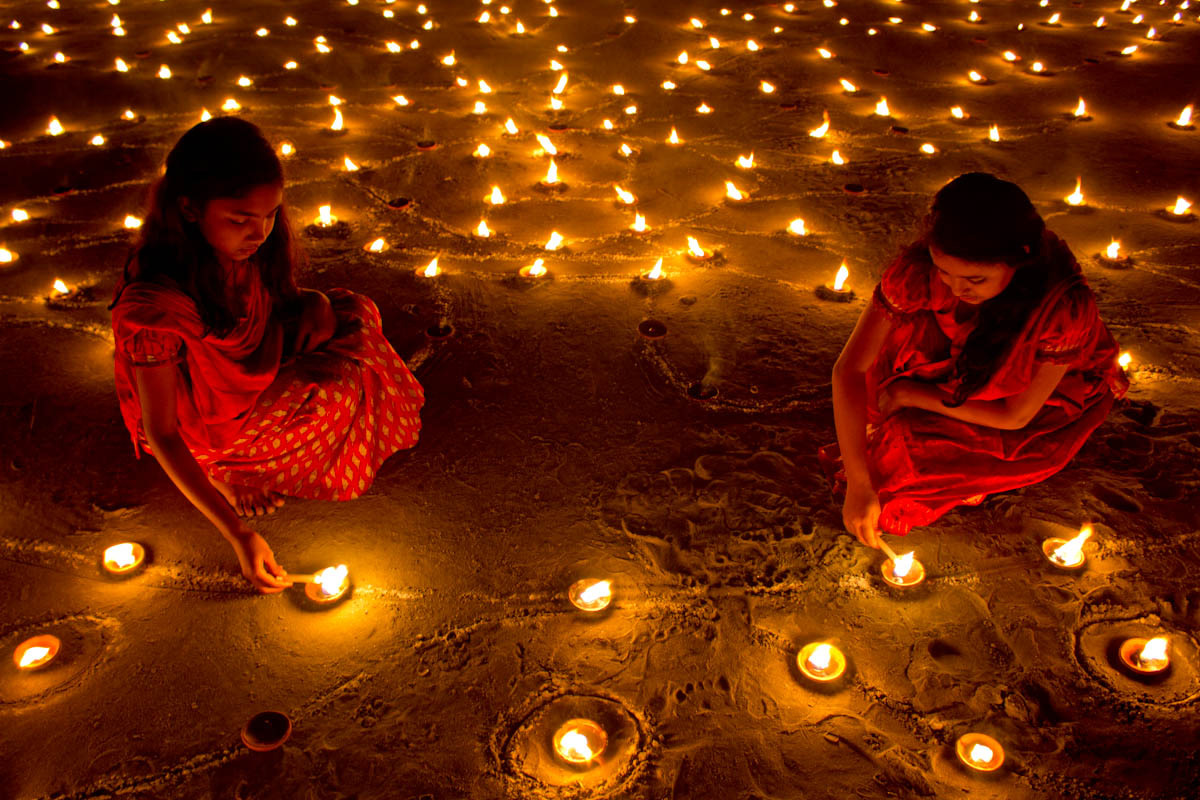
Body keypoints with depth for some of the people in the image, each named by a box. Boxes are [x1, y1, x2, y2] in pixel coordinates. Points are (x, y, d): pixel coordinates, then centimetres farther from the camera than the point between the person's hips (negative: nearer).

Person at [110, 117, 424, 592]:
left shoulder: (245, 244, -16)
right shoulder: (154, 308, -36)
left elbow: (272, 313, 5)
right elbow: (161, 434, -29)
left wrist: (313, 307, -19)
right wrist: (237, 535, -33)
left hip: (250, 379, 8)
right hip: (200, 431, -7)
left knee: (351, 315, -4)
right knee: (338, 390, -22)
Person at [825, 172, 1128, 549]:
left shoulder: (1066, 305, -38)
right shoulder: (920, 267, -33)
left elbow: (1015, 416, -26)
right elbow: (850, 368, -30)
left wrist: (909, 395, -24)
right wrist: (858, 485, -34)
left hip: (1053, 395, -4)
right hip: (959, 368, 4)